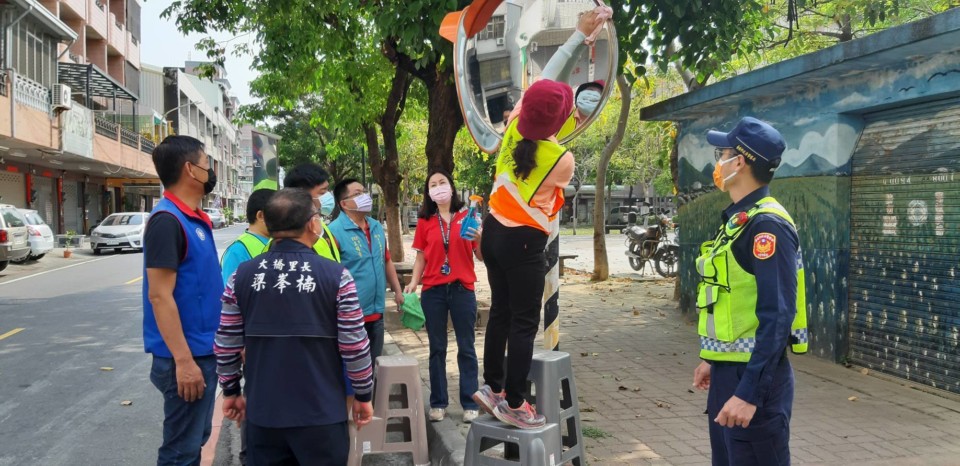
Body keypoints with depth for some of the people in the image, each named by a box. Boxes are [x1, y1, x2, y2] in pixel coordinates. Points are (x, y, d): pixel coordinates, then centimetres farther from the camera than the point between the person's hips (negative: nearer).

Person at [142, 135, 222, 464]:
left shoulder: (196, 219, 10)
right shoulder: (167, 220, -17)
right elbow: (160, 296, -21)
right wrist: (183, 360, -23)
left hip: (206, 350, 9)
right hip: (187, 356, -9)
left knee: (197, 438, 20)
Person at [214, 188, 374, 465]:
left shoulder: (242, 276, -3)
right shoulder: (336, 276, -12)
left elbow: (226, 345, 2)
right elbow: (355, 346, -11)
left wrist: (231, 391, 17)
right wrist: (363, 395, 4)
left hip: (263, 412, 3)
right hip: (320, 413, -3)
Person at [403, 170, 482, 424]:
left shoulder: (467, 217, 1)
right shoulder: (424, 221, 6)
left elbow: (481, 255, 0)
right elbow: (421, 257, 8)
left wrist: (479, 238, -20)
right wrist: (413, 283, -5)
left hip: (462, 289, -1)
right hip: (433, 290, 2)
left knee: (466, 348, 4)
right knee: (437, 348, 9)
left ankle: (470, 404, 12)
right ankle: (438, 403, 18)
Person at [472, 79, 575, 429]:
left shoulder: (513, 130, -3)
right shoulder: (563, 159, -16)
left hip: (493, 230, 7)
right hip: (523, 241, -7)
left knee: (500, 313, 17)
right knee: (525, 323, 2)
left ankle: (492, 387, 26)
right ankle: (514, 404, 8)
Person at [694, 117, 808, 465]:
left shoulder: (766, 224, -17)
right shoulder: (739, 219, 11)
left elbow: (777, 317, -23)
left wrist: (749, 392, -26)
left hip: (754, 377, -9)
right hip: (729, 372, 9)